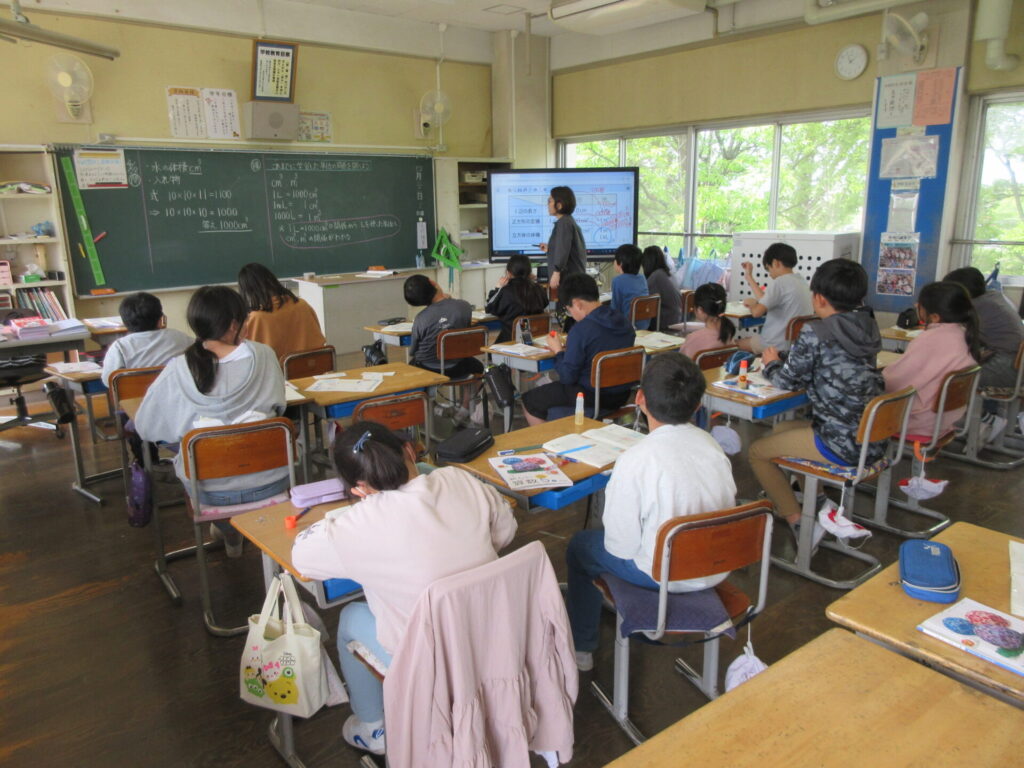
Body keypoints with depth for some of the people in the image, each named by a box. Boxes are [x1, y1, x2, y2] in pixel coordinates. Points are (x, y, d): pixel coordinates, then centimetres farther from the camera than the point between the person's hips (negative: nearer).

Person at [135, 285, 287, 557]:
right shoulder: (264, 357, -12)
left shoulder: (178, 372, -13)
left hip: (211, 492, 0)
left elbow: (146, 428, -2)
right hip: (271, 483, 0)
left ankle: (229, 529, 45)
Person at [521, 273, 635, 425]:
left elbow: (567, 377, -17)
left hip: (591, 398, -8)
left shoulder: (581, 330, -22)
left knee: (529, 400, 9)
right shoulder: (624, 323, 0)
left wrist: (558, 351, -1)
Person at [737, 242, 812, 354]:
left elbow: (757, 312, -20)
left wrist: (751, 303, 4)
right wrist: (749, 277, 18)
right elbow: (766, 302, 12)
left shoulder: (781, 282, -17)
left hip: (777, 345, -9)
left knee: (736, 344, 8)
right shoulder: (799, 281, 10)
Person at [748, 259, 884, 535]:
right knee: (780, 430, 27)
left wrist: (771, 363, 16)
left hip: (841, 445, -8)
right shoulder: (869, 328, 6)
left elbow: (789, 380, -5)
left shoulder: (815, 333, -16)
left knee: (758, 451, 10)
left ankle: (799, 522, 7)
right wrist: (780, 365, 17)